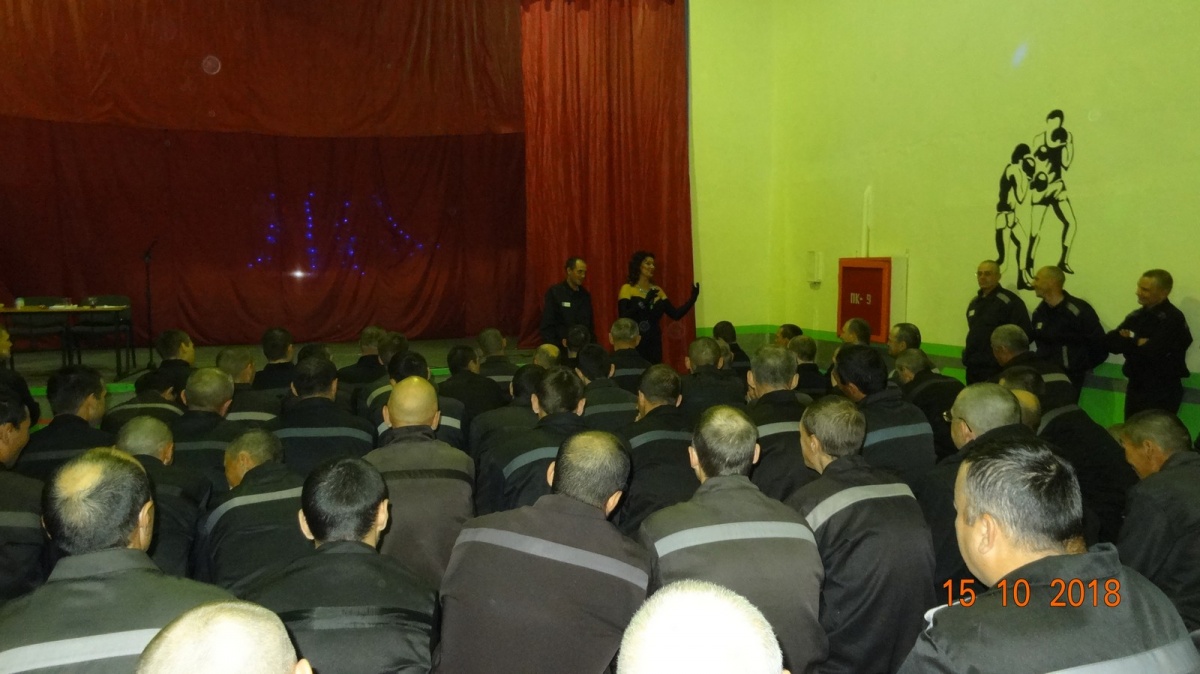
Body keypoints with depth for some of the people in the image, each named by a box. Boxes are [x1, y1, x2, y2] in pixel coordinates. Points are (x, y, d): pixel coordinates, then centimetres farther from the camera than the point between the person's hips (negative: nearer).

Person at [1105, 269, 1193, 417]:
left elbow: (1153, 351, -27)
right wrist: (1137, 342, -17)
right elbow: (1109, 341, -2)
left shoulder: (1173, 319, -14)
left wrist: (1131, 340, -9)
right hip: (1135, 387, 7)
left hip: (1161, 393, -7)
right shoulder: (1137, 316, 9)